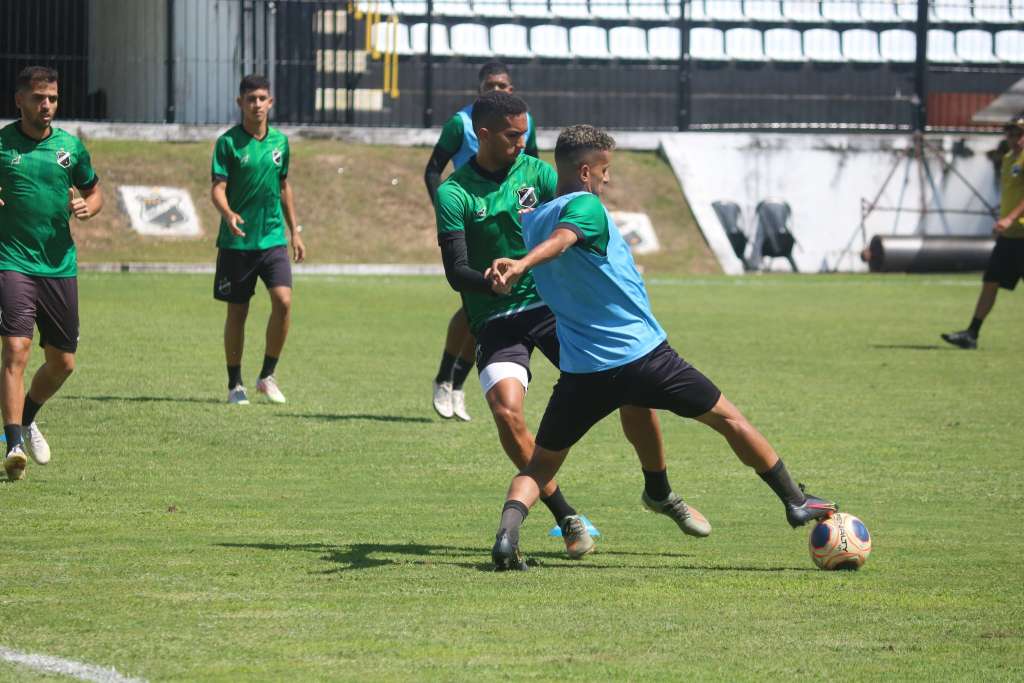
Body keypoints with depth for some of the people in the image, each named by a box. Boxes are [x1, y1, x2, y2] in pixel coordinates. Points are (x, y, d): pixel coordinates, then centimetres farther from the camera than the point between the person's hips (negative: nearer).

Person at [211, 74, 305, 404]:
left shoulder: (280, 141, 8)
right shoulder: (229, 142, -6)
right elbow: (217, 188, -11)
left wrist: (295, 231, 18)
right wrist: (228, 214, -32)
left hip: (273, 238, 3)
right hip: (237, 241, -3)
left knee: (283, 300, -14)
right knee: (237, 312, 4)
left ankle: (268, 375, 1)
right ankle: (235, 384, 17)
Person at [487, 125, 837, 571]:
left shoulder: (530, 221, 10)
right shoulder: (585, 206, -10)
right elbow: (559, 241, -31)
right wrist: (521, 265, -47)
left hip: (581, 369, 5)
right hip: (643, 356, -5)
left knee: (540, 465, 13)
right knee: (728, 419, 13)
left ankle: (507, 532, -15)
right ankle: (796, 502, 21)